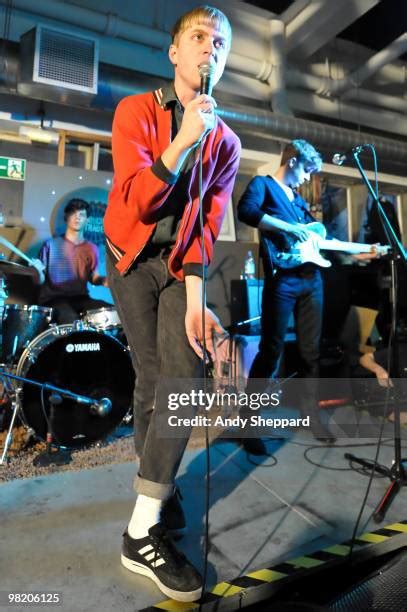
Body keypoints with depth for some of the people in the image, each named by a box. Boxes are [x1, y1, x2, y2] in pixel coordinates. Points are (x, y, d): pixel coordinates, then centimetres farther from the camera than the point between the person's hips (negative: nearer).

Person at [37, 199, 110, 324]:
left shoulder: (91, 249, 10)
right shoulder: (51, 245, 1)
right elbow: (40, 280, 1)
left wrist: (104, 280, -4)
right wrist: (38, 271, -22)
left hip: (81, 298, 4)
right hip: (53, 299, -4)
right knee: (71, 319, -35)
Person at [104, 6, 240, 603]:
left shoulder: (226, 142, 3)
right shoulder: (135, 111, -5)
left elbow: (207, 225, -6)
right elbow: (136, 202, -18)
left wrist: (195, 297, -17)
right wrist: (184, 139, -27)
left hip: (181, 263, 3)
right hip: (131, 259, -2)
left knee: (184, 373, -12)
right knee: (152, 376, -6)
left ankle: (145, 525, 4)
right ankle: (142, 535, 11)